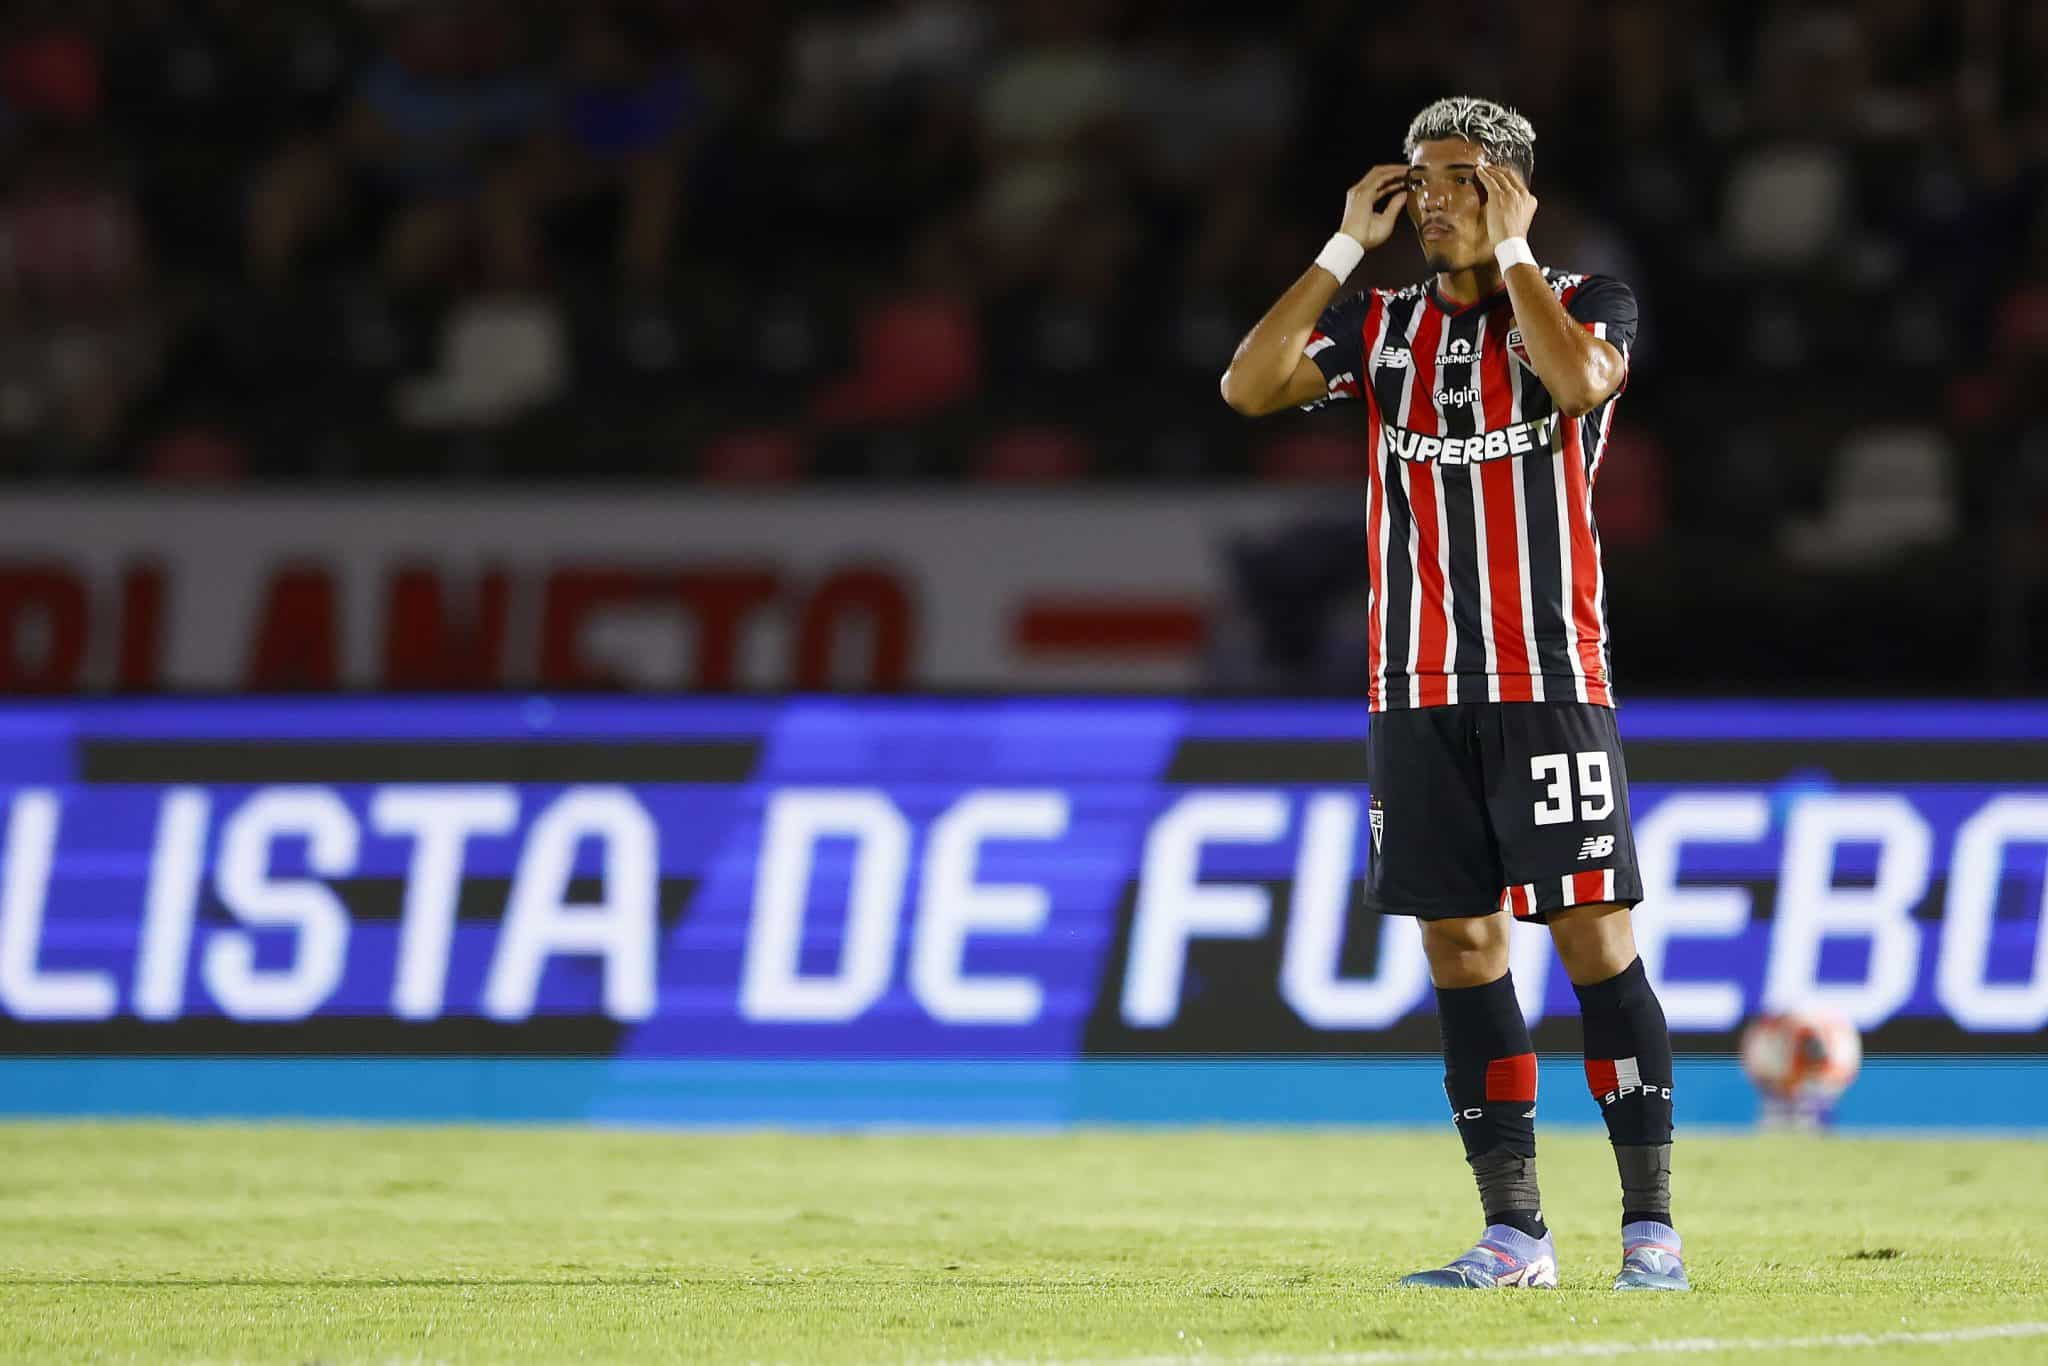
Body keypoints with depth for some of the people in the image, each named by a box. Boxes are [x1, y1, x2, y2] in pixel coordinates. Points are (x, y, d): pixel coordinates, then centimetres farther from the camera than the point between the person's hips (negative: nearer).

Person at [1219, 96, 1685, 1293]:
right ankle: (1514, 1231, 5)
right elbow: (1249, 387, -2)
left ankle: (1652, 1224, -5)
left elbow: (1578, 377, -20)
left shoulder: (1586, 303, 3)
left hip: (1551, 680, -4)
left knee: (1595, 938, -7)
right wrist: (1348, 247, -1)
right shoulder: (1382, 327, 13)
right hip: (1416, 691, 4)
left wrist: (1506, 252, -10)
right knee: (1462, 945, 2)